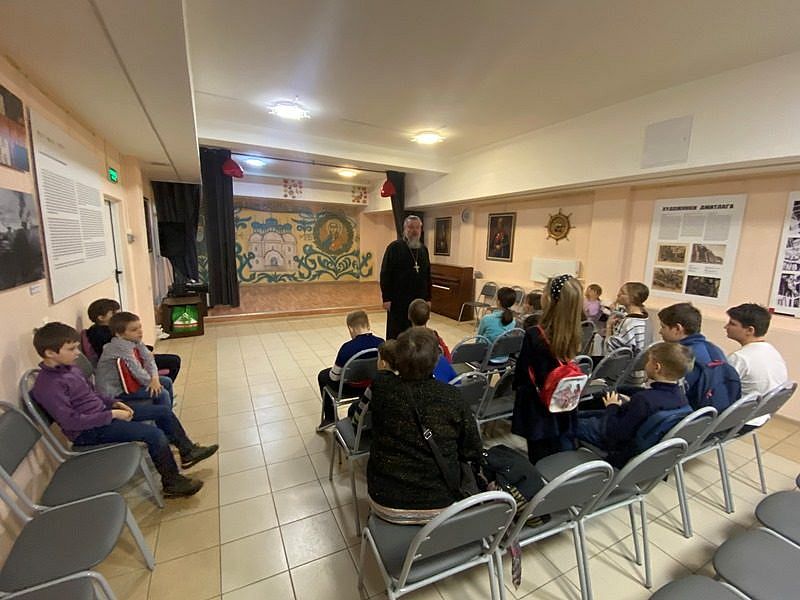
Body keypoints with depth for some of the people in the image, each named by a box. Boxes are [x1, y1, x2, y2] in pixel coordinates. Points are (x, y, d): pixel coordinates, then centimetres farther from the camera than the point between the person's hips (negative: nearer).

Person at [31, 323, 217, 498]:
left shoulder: (68, 368, 5)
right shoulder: (48, 385, -23)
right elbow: (71, 421, -25)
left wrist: (114, 403, 4)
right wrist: (111, 415, -22)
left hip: (102, 412, 9)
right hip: (88, 432, -9)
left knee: (164, 412, 4)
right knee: (154, 434, -23)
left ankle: (188, 451, 19)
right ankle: (172, 483, -6)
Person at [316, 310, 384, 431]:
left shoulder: (347, 347, -28)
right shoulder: (381, 343, -15)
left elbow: (335, 377, -16)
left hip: (351, 388, -4)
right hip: (373, 385, 5)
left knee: (323, 376, 23)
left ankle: (330, 418, 30)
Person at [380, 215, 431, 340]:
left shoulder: (424, 250, 10)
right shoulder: (394, 247, -6)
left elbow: (428, 276, 15)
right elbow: (385, 274, -9)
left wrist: (428, 298, 12)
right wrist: (386, 298, -13)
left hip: (418, 301, 5)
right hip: (398, 300, -5)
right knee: (396, 334, 3)